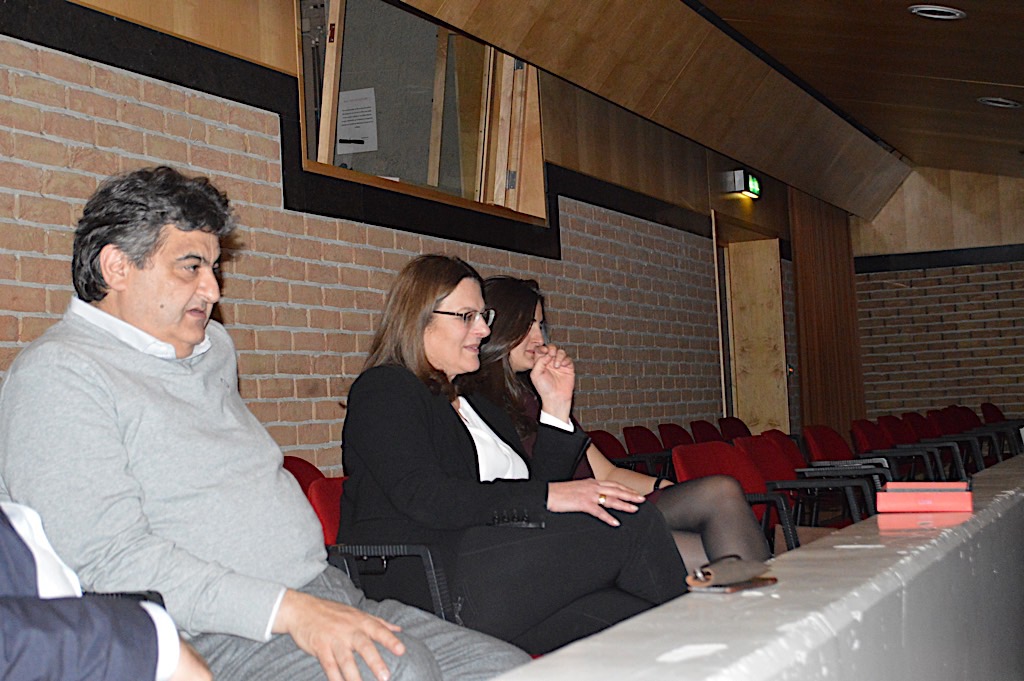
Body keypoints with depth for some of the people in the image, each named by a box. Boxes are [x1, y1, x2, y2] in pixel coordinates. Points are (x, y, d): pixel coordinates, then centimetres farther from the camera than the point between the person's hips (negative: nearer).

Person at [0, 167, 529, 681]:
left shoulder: (215, 349, 22)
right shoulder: (57, 373, -6)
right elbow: (112, 559, -17)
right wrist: (289, 610, -22)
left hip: (331, 596, 9)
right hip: (211, 636, -8)